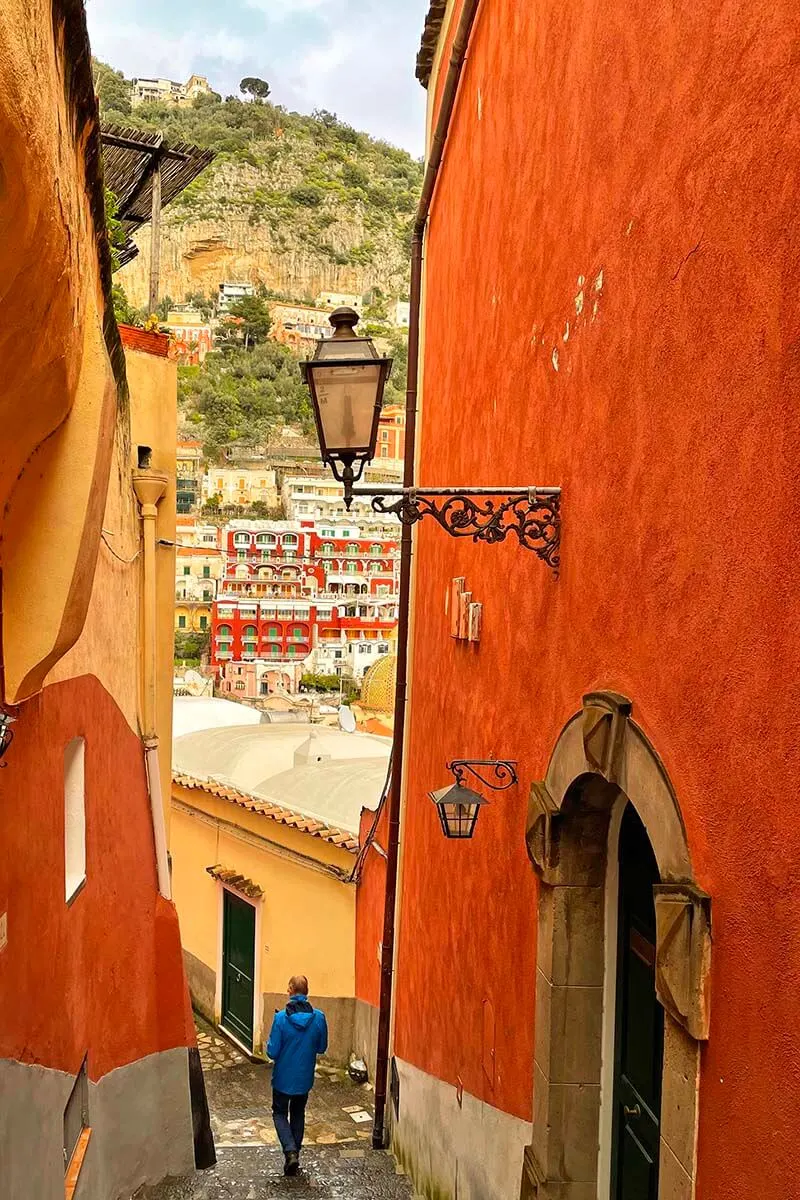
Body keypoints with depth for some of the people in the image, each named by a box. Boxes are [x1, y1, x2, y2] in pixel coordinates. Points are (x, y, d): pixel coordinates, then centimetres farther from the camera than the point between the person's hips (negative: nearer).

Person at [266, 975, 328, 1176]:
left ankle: (290, 1151, -4)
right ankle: (295, 1153, 25)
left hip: (283, 1078, -3)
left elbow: (272, 1052, -17)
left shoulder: (281, 1018, -21)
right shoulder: (318, 1018, -12)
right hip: (304, 1078, 3)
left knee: (280, 1113, 15)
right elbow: (322, 1048, 1)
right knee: (298, 1114, 22)